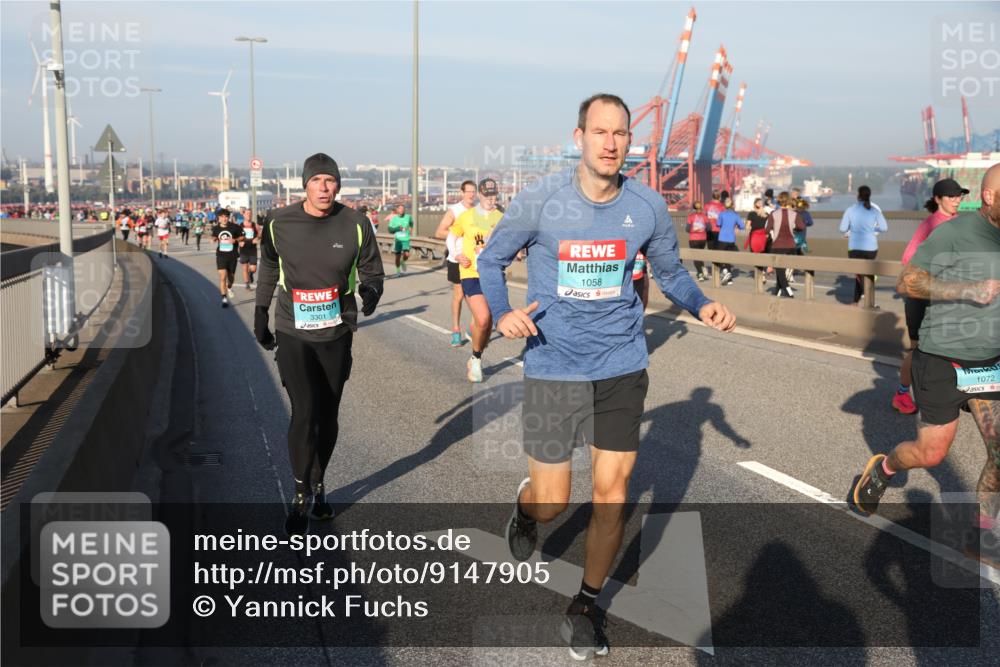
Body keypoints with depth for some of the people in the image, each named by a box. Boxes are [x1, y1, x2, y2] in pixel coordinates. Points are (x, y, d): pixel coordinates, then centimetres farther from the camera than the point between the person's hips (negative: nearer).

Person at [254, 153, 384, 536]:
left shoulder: (355, 225, -8)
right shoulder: (278, 223, -6)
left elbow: (372, 270, 2)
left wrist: (371, 291, -20)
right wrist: (261, 311, 14)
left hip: (336, 335, 2)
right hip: (293, 334, -1)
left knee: (328, 415, 11)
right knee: (304, 412, -13)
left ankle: (318, 486, 32)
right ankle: (301, 494, 6)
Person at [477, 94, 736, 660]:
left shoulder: (648, 207, -3)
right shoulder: (540, 200, -10)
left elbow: (671, 272, 12)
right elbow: (492, 259, 2)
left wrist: (701, 305, -9)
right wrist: (502, 312, -17)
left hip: (623, 364, 2)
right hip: (554, 366, -2)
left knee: (612, 490, 4)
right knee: (551, 501, 2)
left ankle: (587, 604, 26)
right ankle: (524, 508, 43)